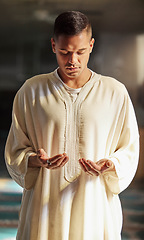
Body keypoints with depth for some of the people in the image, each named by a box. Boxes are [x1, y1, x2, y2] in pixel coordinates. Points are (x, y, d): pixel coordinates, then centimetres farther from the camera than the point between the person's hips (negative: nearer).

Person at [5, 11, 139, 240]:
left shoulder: (115, 92, 0)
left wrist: (109, 165, -14)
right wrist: (36, 160, -16)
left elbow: (129, 150, 6)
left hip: (95, 208, 0)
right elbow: (15, 152, 4)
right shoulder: (31, 91, 1)